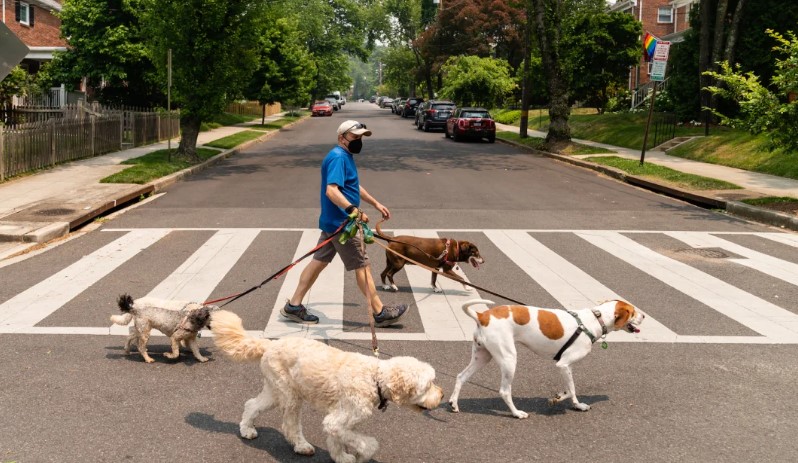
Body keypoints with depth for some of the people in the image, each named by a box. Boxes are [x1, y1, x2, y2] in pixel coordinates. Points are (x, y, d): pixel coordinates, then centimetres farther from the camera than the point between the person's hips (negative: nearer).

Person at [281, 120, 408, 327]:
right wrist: (353, 209, -42)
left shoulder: (346, 156, 15)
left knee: (319, 262, 12)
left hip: (333, 223, 10)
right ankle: (380, 313, 8)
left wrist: (376, 204, 32)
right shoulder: (338, 157, -19)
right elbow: (331, 190, -31)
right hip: (341, 224, -10)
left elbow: (354, 186, 30)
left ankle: (294, 306, 17)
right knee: (362, 266, -1)